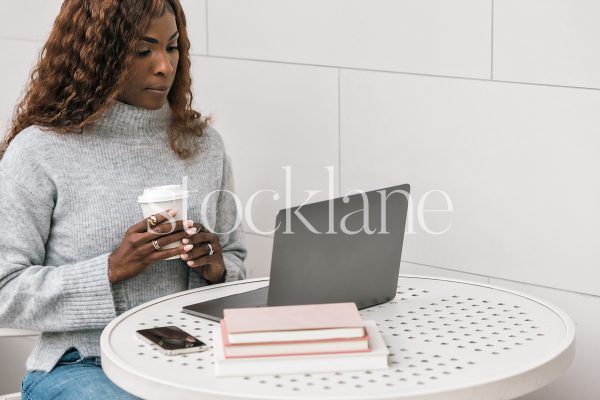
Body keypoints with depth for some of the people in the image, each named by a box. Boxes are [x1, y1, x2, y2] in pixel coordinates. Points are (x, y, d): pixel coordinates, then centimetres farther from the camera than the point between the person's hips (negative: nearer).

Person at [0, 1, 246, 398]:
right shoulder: (38, 151, -5)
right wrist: (112, 269, -18)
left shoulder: (203, 143, 10)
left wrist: (218, 269, -5)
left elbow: (235, 259, 19)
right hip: (81, 365, -4)